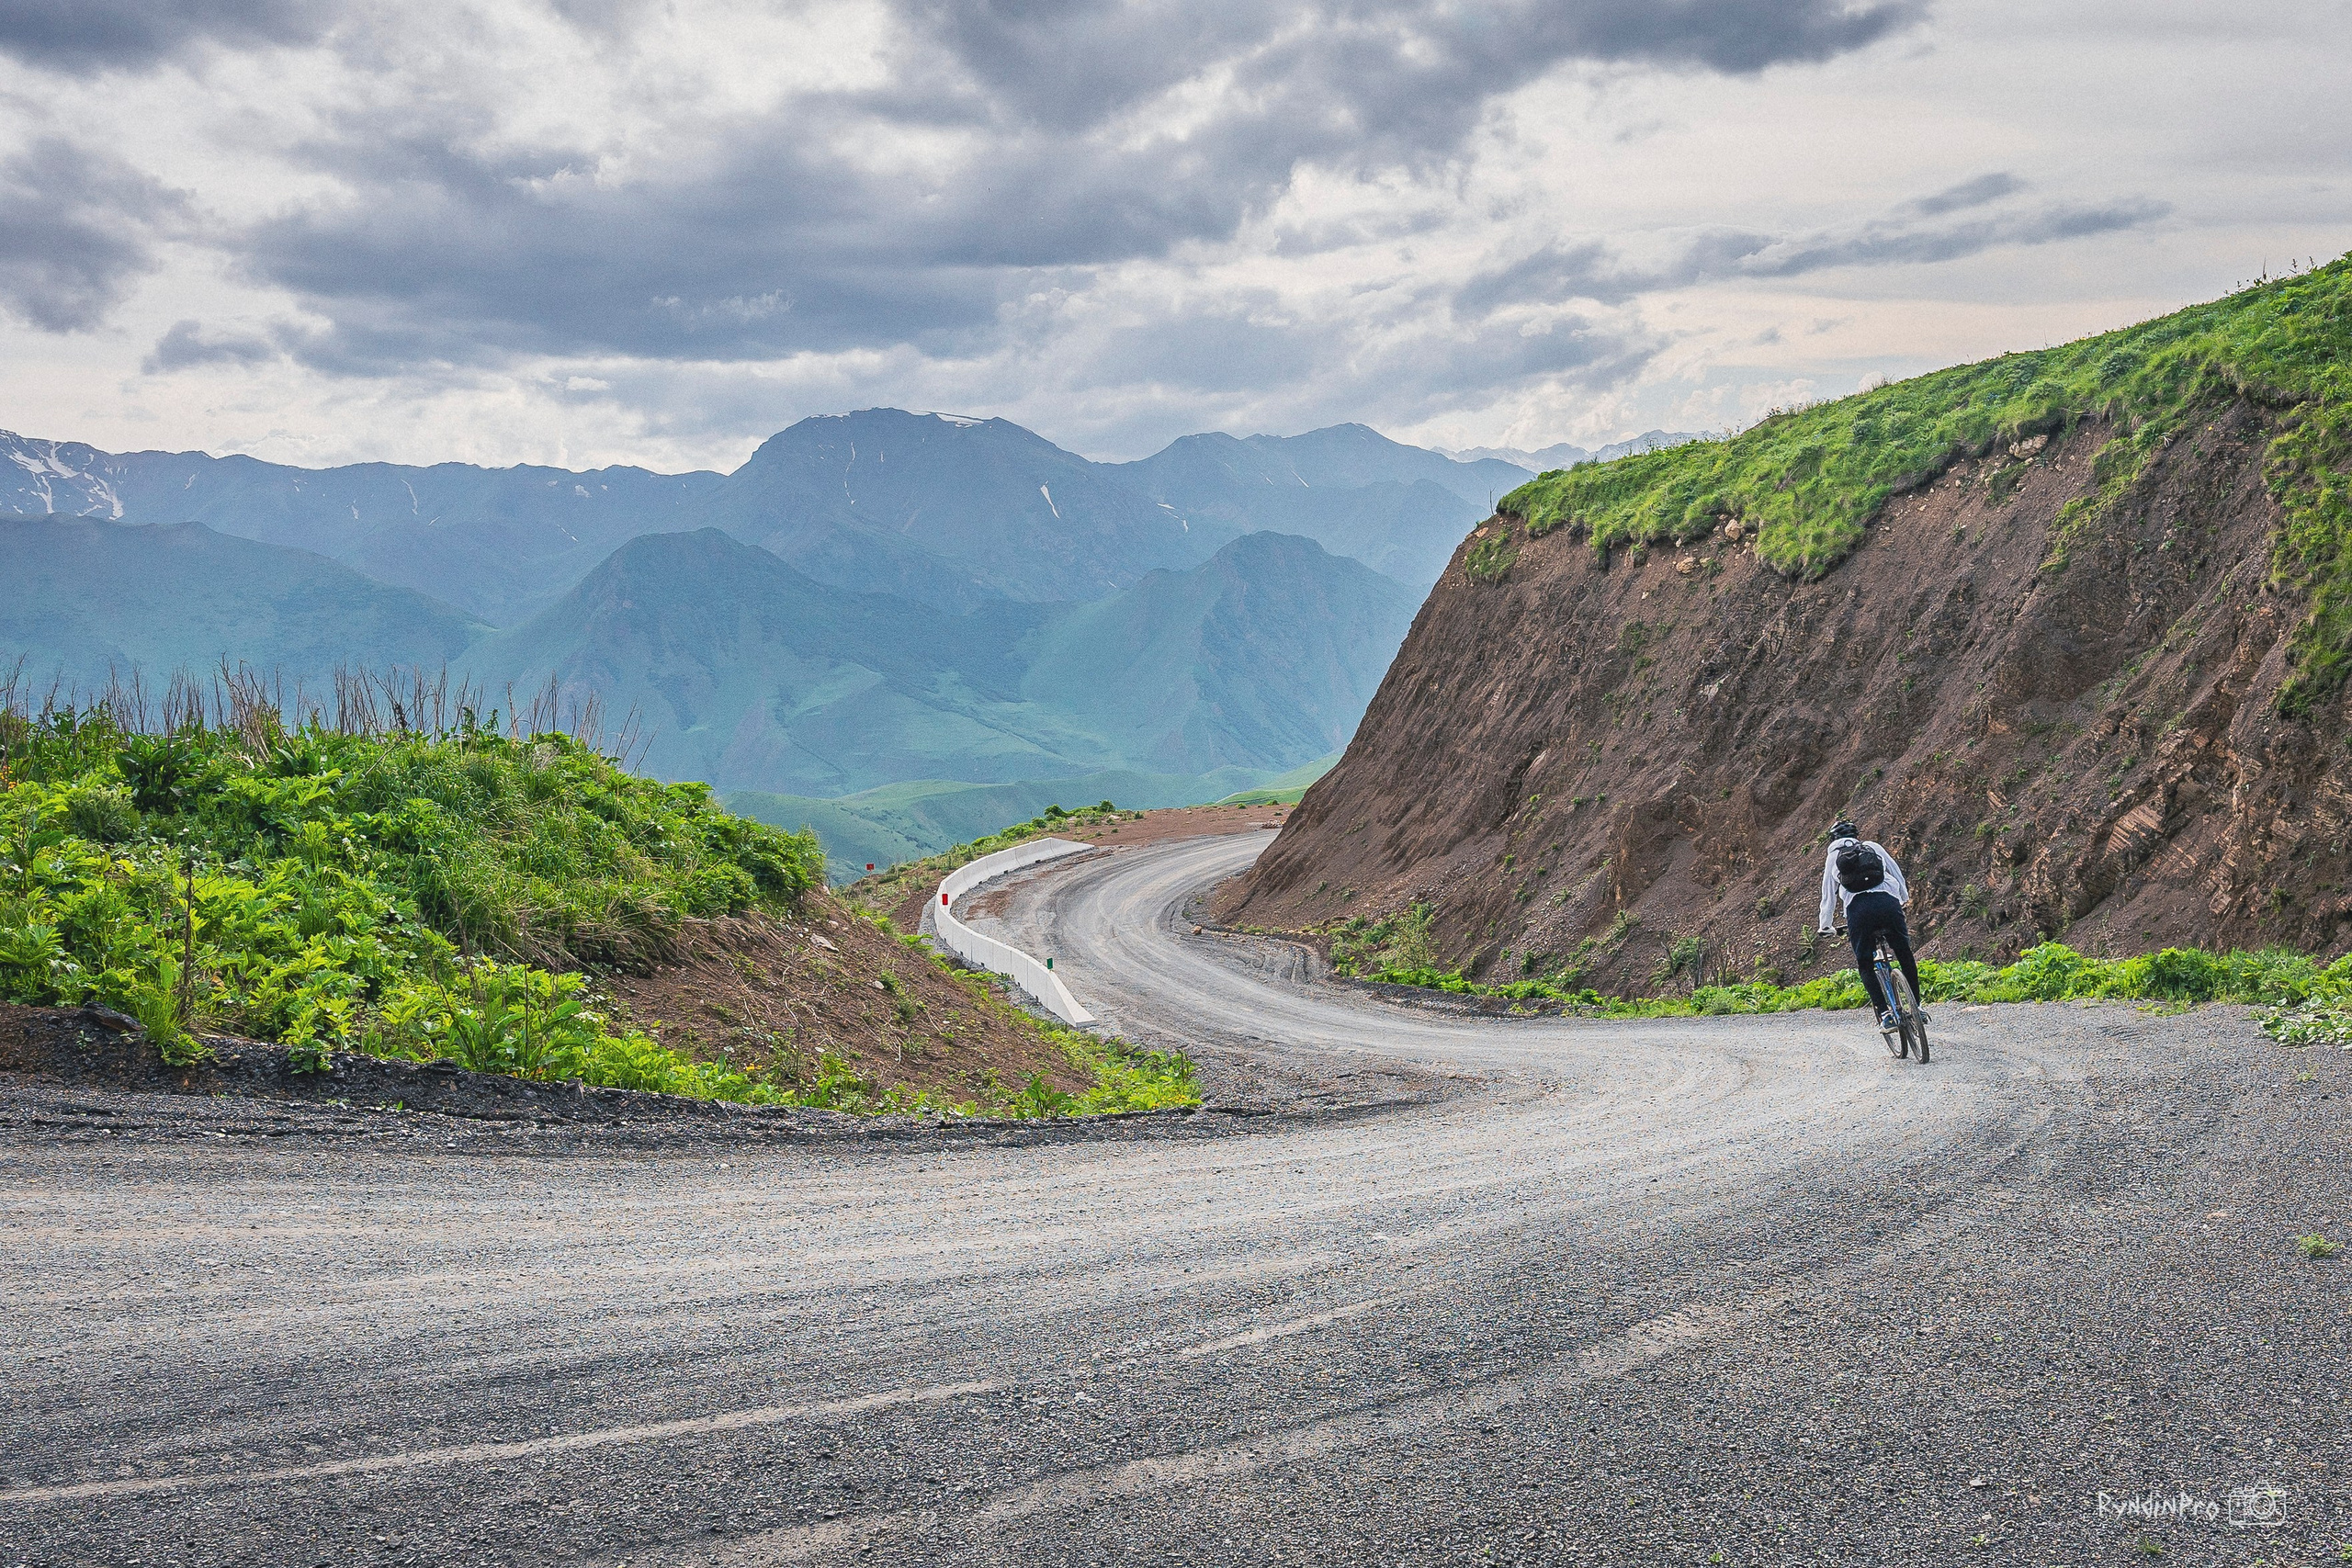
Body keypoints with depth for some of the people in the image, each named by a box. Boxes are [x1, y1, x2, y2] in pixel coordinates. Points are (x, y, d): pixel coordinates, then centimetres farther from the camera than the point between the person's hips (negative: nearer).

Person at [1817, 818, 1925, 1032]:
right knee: (1905, 956, 19)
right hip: (1887, 902, 1)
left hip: (1857, 910, -1)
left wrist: (1825, 926, 38)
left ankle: (1885, 1013, -3)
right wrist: (1904, 899, 45)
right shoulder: (1873, 847, 25)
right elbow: (1898, 874, 28)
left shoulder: (1833, 858, 23)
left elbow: (1828, 895, 26)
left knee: (1865, 965, 11)